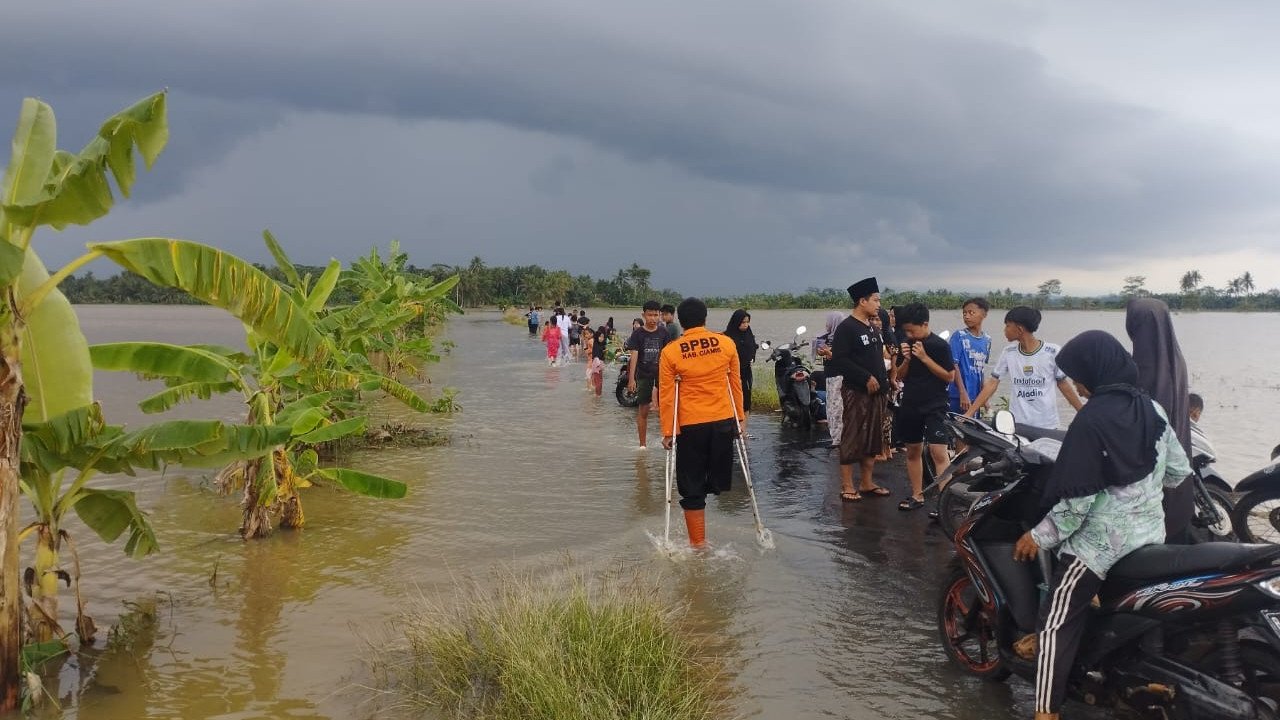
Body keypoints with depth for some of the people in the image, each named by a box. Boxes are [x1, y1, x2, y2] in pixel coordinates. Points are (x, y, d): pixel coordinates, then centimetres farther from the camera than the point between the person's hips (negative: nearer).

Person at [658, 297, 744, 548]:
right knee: (718, 481, 24)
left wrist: (667, 432, 3)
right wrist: (740, 418, 16)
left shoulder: (670, 352, -5)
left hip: (690, 426, -1)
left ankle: (698, 544, 14)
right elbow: (735, 384, 8)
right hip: (724, 422, 1)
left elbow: (666, 396, -3)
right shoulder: (726, 344, 0)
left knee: (692, 489, 9)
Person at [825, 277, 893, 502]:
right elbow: (839, 360, -19)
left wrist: (883, 381, 13)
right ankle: (847, 487, 1)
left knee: (873, 439, 12)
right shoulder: (846, 328, -11)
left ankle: (866, 482, 21)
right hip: (856, 392, -9)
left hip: (875, 391, 9)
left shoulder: (872, 327, 16)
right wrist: (866, 377, -20)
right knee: (853, 439, -5)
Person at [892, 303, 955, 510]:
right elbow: (901, 377, 10)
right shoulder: (907, 343, 6)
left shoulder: (940, 345, -9)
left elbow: (950, 376, -10)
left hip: (935, 406, -6)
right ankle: (917, 495, 23)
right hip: (910, 405, 6)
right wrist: (906, 359, -10)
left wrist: (924, 358, -17)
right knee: (913, 451, 12)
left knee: (938, 453, -13)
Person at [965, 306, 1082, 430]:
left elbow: (1063, 384, 3)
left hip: (1046, 424, -2)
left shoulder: (1052, 352, -8)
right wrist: (969, 413, -4)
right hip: (1016, 423, 2)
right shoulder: (1008, 353, 0)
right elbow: (992, 383, 1)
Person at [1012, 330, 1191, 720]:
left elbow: (1077, 497, -21)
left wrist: (1040, 536, -11)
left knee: (1057, 624, -2)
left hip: (1100, 542, -8)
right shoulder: (1153, 408, 2)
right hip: (1150, 534, 8)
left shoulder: (1093, 419, -21)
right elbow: (1179, 470, 12)